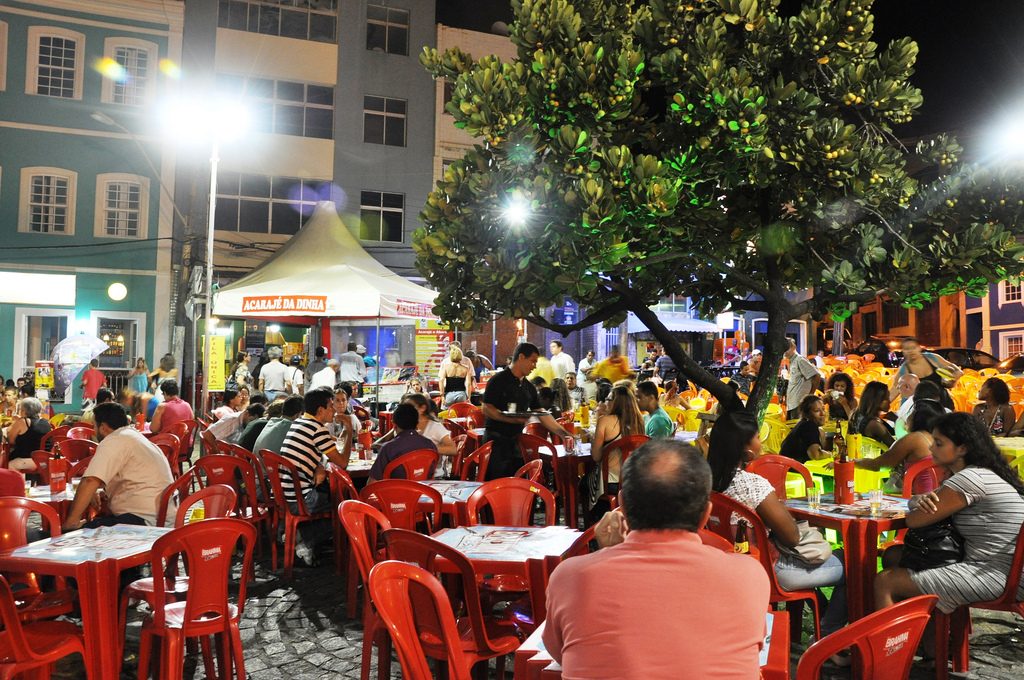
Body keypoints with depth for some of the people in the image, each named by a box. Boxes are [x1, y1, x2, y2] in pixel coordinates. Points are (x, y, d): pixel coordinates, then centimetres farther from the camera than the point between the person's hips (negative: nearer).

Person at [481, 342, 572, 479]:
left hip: (517, 441, 7)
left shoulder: (529, 387, 12)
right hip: (496, 440, -7)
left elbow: (543, 415, 14)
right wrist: (512, 419, -26)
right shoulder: (498, 380, -9)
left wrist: (565, 434, 9)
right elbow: (486, 409, -15)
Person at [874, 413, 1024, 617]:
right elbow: (913, 501, 17)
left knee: (885, 582, -15)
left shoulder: (971, 478, -19)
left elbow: (913, 520, -17)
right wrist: (923, 499, -7)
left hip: (996, 576, -11)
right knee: (893, 555, 15)